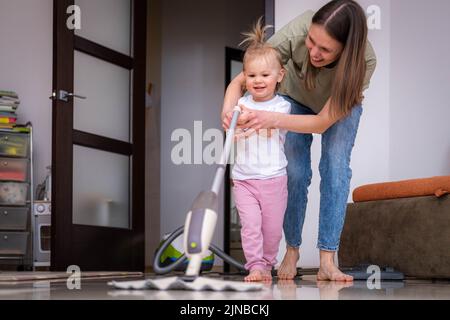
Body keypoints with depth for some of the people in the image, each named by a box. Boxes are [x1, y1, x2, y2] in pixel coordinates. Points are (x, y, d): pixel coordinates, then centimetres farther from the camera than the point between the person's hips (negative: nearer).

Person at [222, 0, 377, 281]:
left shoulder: (364, 60, -41)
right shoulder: (296, 32, -40)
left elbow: (323, 122, -37)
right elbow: (241, 79, -31)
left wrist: (273, 120, -51)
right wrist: (229, 108, -52)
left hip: (341, 106, -1)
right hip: (296, 98, 1)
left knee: (336, 168, -16)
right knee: (294, 173, -8)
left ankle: (327, 262, -13)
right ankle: (292, 251, 9)